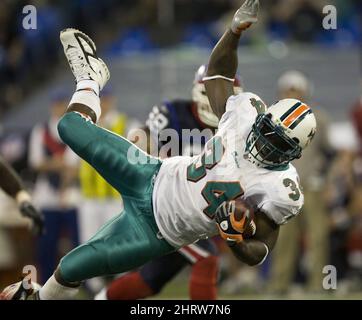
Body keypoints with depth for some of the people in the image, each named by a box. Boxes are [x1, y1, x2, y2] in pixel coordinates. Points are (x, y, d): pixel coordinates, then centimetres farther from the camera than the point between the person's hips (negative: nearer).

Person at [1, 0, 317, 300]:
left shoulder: (281, 190, -26)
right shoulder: (248, 112, -14)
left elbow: (258, 254, -20)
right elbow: (218, 72, 2)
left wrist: (238, 240, -43)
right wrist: (237, 28, -14)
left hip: (155, 231, -4)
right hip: (155, 176, 4)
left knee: (71, 268, -8)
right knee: (72, 127, 1)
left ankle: (43, 296, 28)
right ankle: (90, 78, 38)